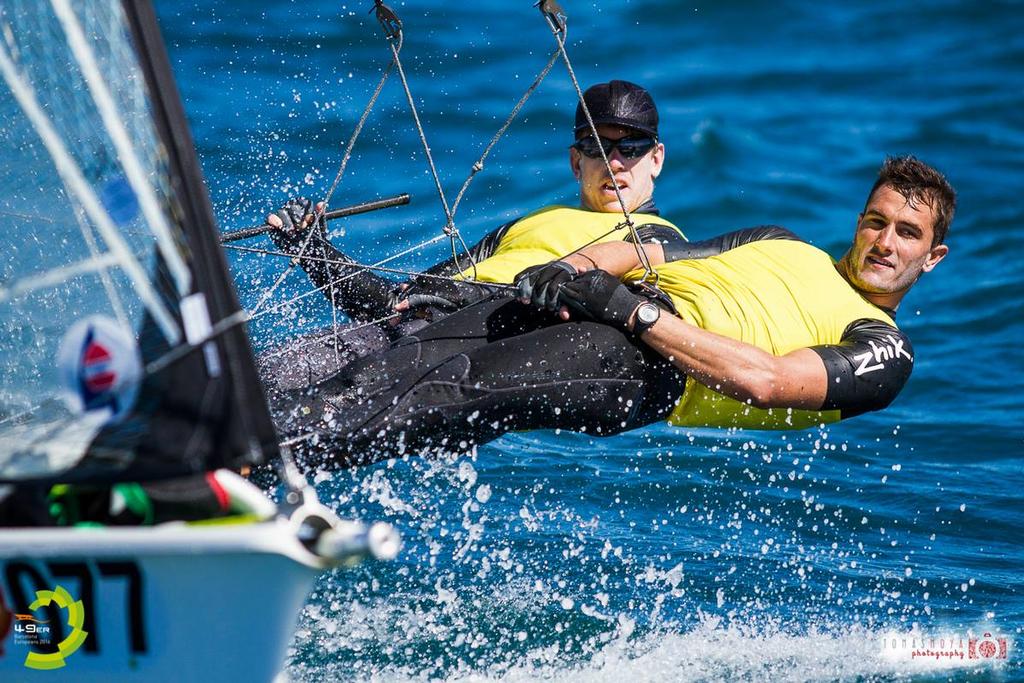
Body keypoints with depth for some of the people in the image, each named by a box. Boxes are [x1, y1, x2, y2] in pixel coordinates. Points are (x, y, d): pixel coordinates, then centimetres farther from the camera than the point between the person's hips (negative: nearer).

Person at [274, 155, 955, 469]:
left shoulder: (883, 353, 12)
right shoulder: (784, 245, 33)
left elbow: (763, 380, -8)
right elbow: (650, 254, 21)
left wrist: (629, 309, -14)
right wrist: (570, 267, -2)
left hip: (660, 369, -6)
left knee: (468, 396, -29)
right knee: (427, 355, -23)